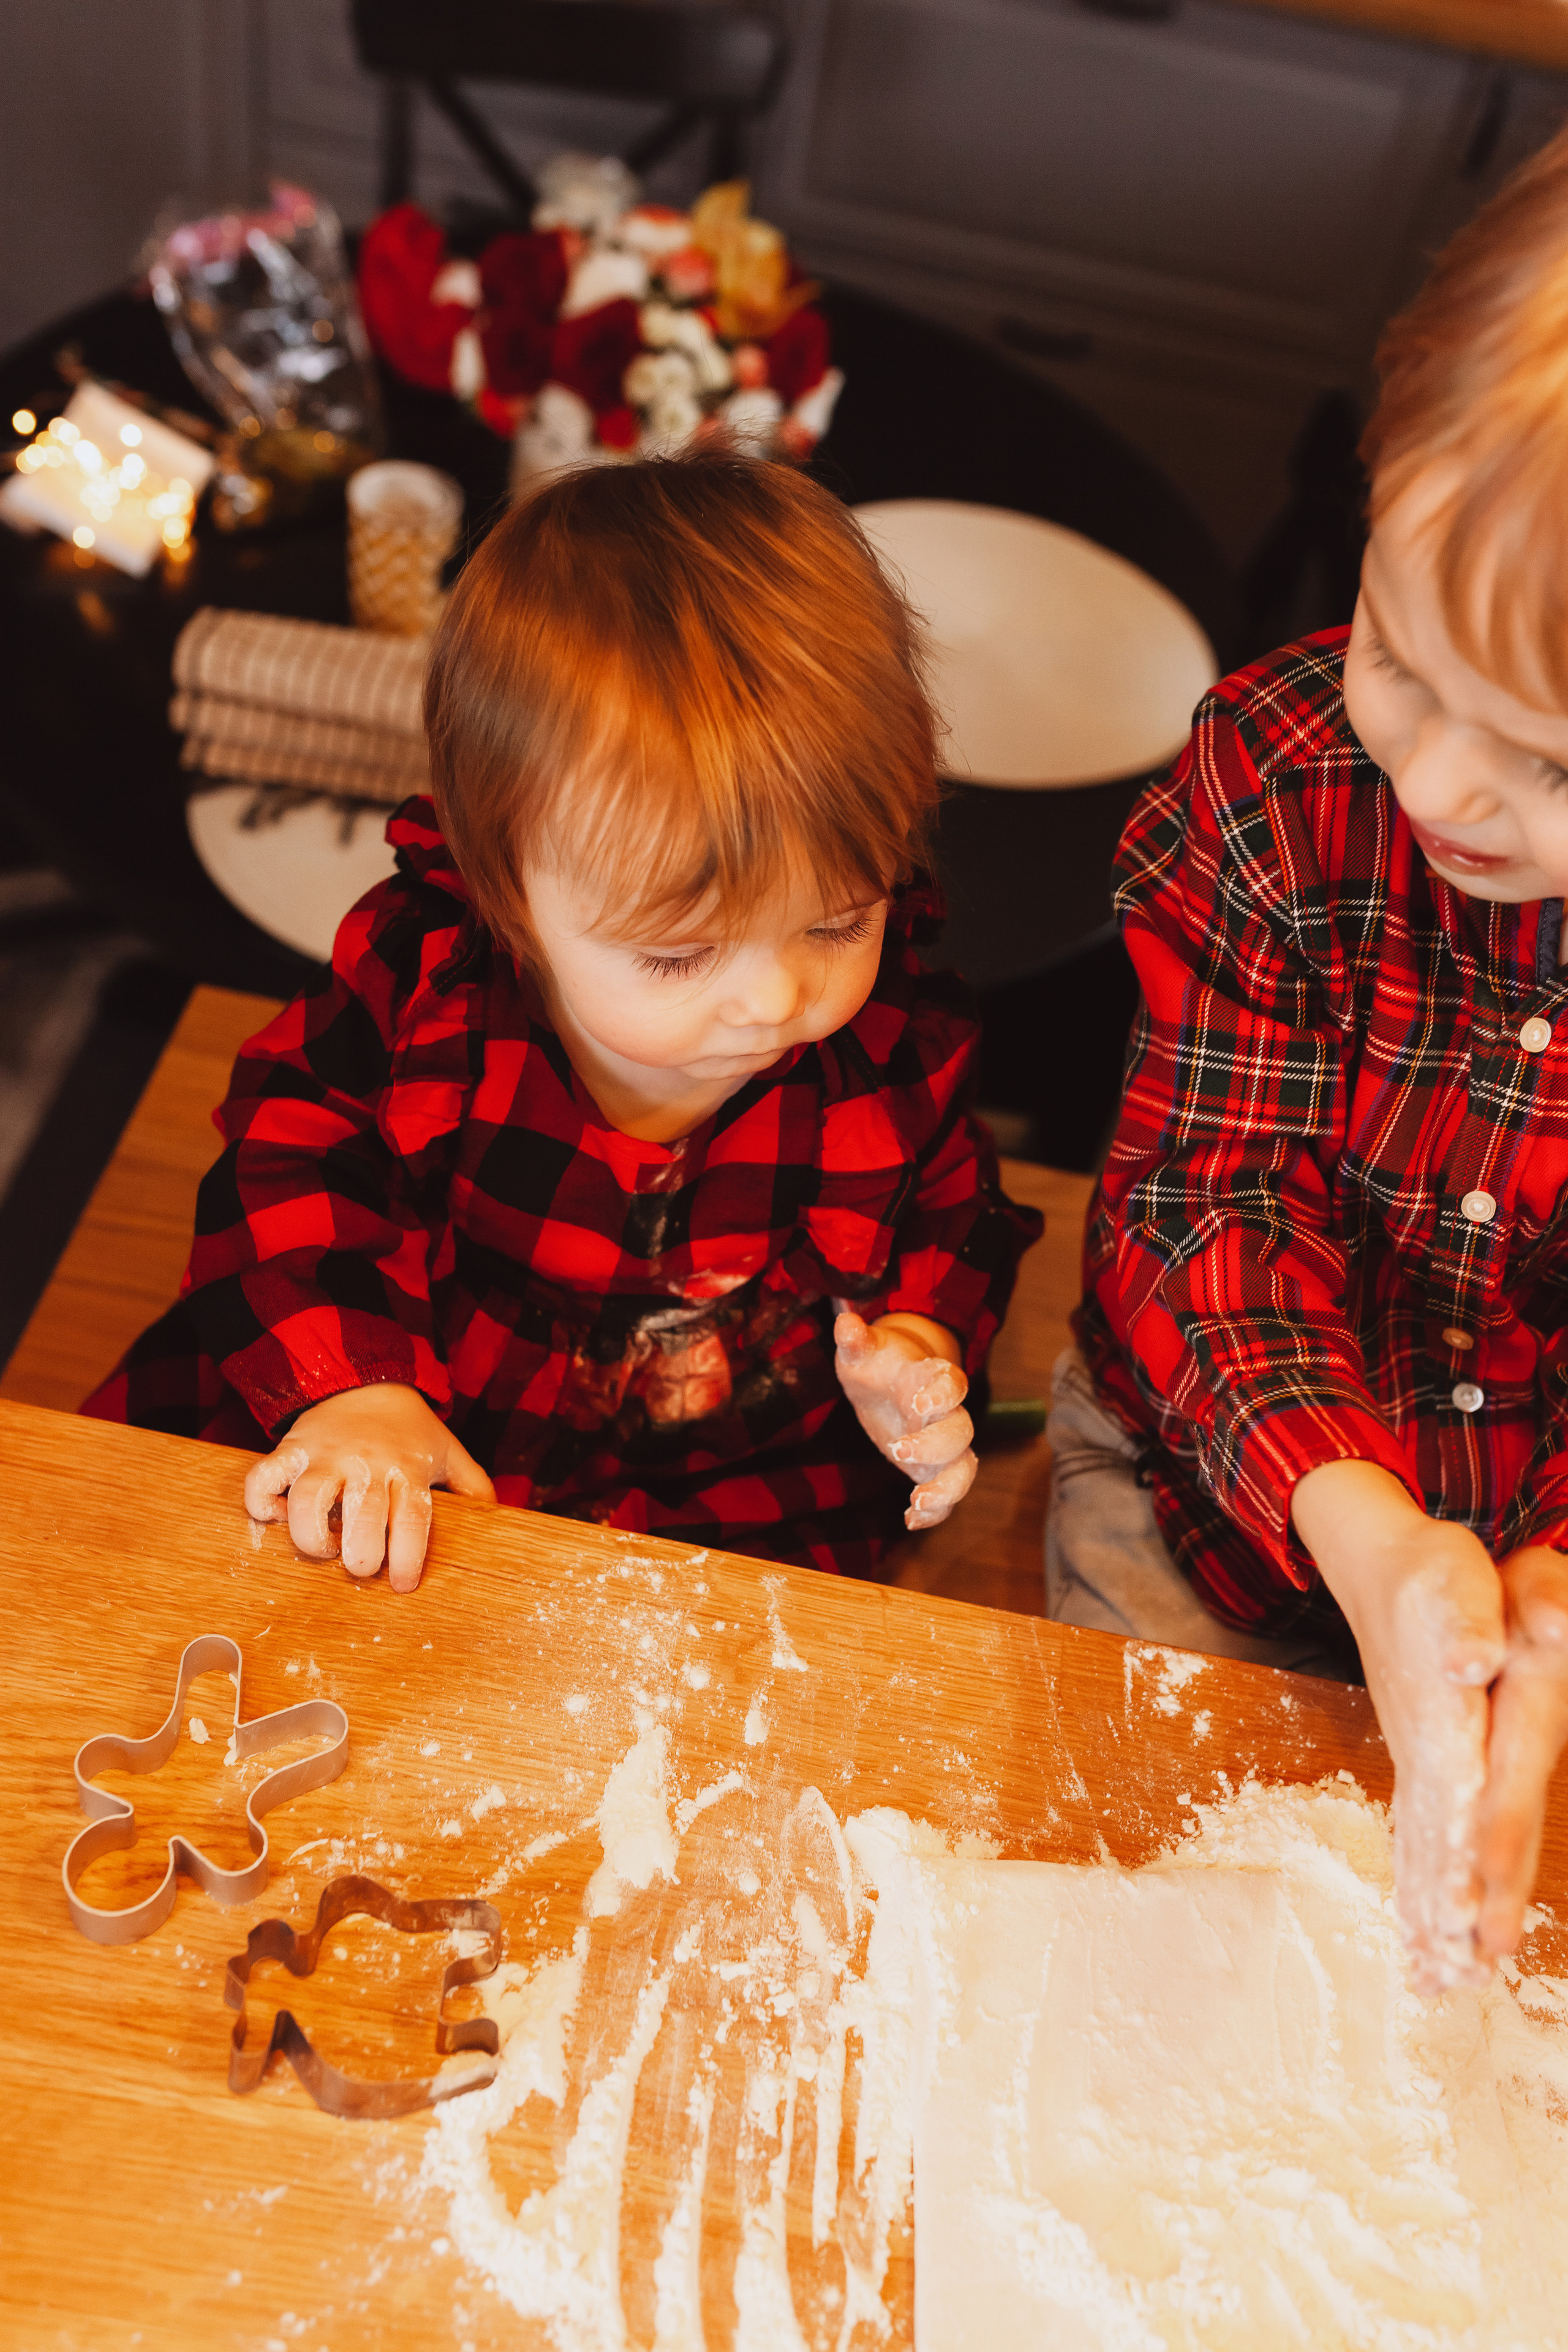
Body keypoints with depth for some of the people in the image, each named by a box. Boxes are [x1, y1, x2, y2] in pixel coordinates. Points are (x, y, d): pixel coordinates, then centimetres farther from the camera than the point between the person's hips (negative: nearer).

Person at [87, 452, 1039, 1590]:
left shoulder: (901, 1040, -14)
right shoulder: (421, 967, -20)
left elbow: (951, 1215, 6)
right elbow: (285, 1160, -10)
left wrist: (919, 1346, -14)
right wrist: (345, 1387, -23)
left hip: (729, 1504, -2)